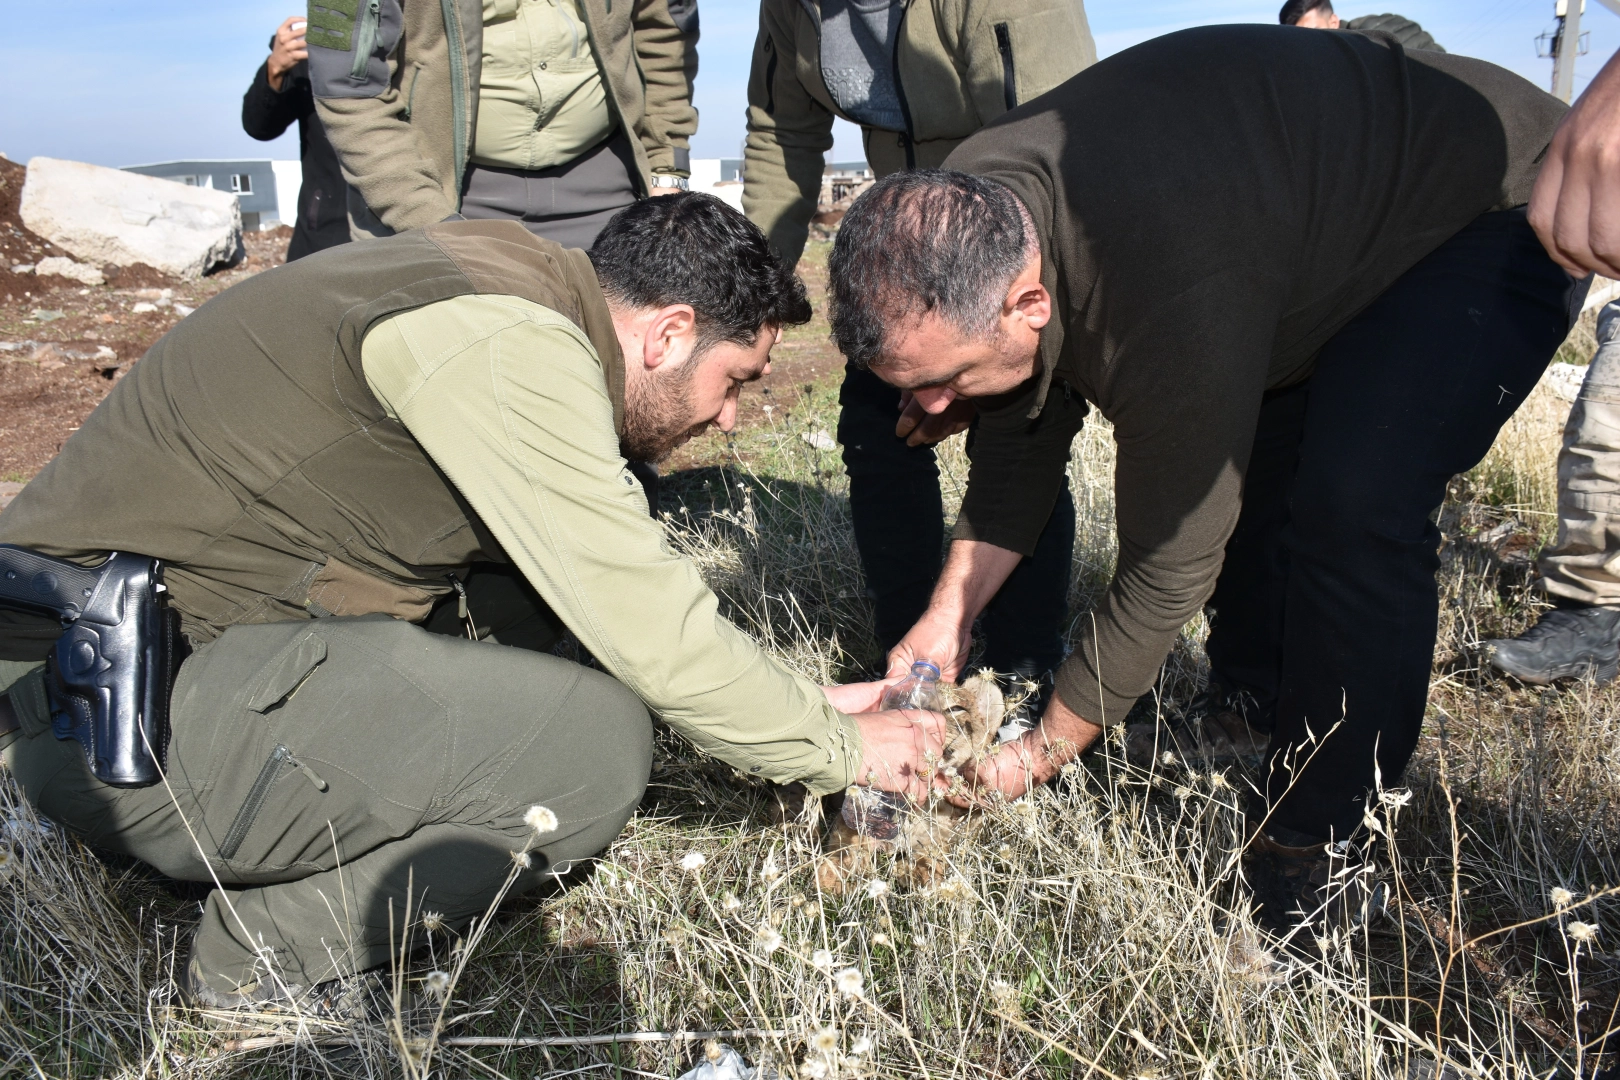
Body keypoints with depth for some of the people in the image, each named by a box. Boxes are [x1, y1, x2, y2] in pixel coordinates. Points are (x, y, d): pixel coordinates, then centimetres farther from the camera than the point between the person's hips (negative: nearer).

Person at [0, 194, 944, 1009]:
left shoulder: (503, 277, 9)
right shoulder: (505, 342, -21)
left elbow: (624, 588, 14)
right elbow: (648, 627, -21)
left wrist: (802, 703, 13)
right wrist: (839, 748, -4)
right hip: (138, 712, -10)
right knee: (599, 742, -17)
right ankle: (285, 940, 1)